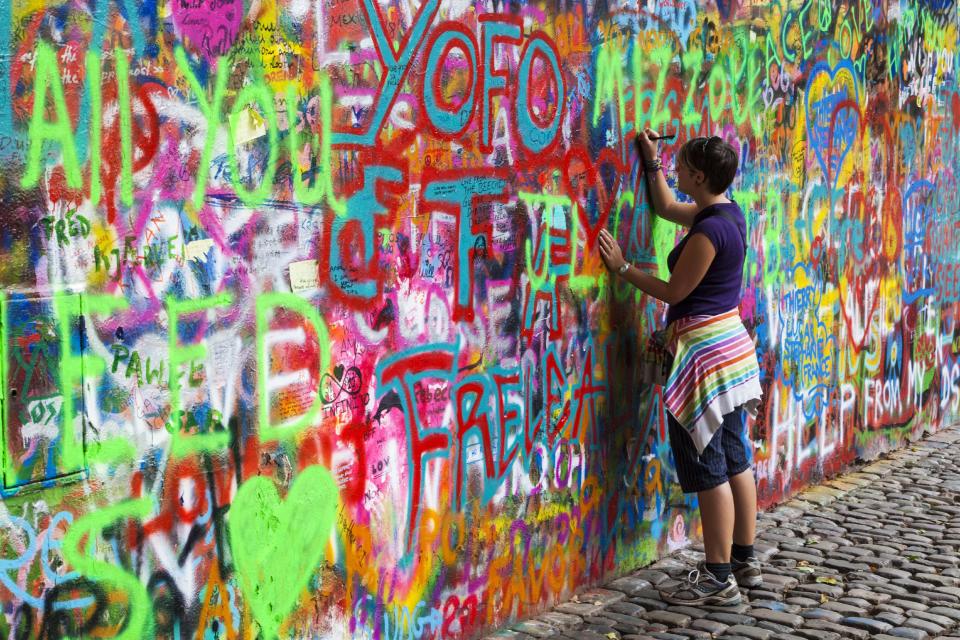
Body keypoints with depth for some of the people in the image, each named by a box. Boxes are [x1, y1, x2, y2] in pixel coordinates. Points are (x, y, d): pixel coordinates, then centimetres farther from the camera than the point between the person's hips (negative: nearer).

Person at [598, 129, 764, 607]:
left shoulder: (709, 230, -21)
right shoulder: (728, 213, 9)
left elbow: (674, 291, -14)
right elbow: (667, 208, 27)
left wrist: (623, 267, -5)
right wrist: (652, 162, 26)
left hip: (704, 352, -10)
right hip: (730, 345, 10)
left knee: (708, 468, -4)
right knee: (734, 460, 15)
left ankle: (718, 578, 1)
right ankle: (745, 561, 24)